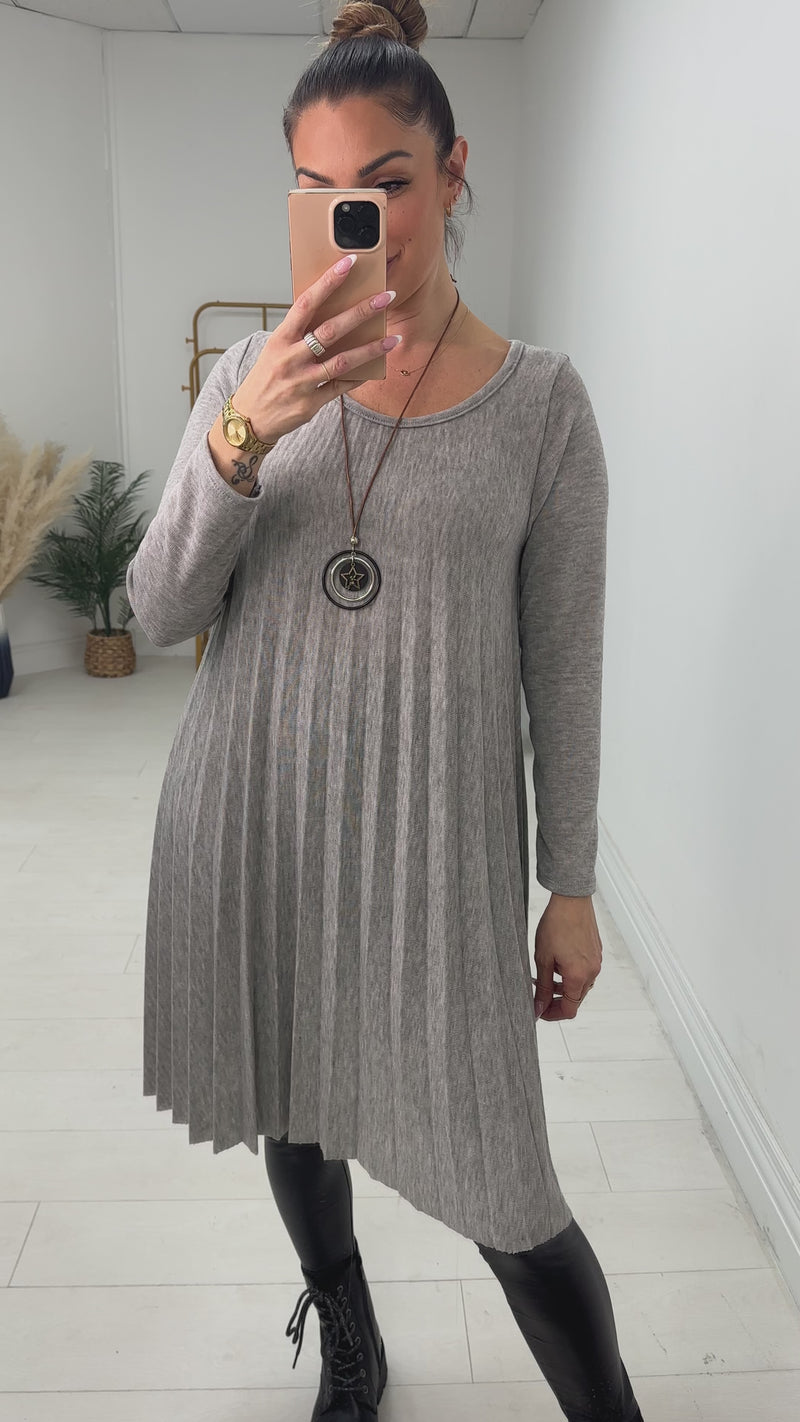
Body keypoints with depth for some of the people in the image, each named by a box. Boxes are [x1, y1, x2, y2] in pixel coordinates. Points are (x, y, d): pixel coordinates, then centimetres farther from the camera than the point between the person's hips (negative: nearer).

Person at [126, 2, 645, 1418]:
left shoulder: (540, 398, -4)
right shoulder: (254, 374, 2)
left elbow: (565, 657, -2)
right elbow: (161, 612, -4)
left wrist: (573, 886, 0)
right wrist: (242, 438, -21)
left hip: (433, 825, -3)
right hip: (253, 807, 4)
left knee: (493, 1176, 0)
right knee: (292, 1101, 20)